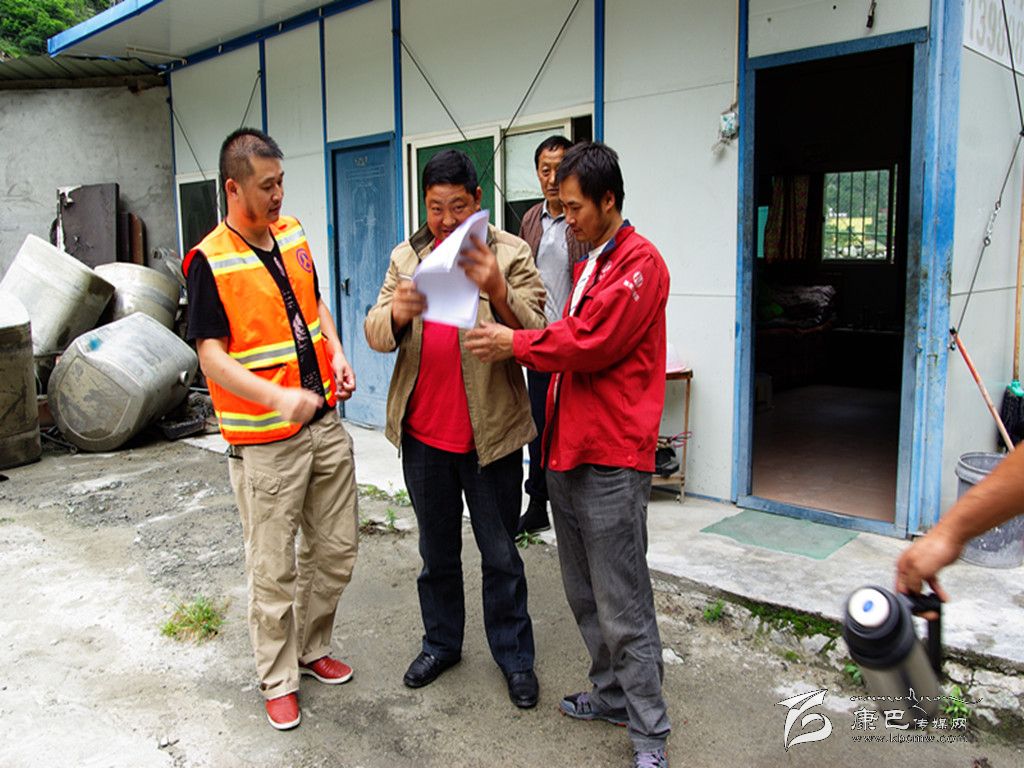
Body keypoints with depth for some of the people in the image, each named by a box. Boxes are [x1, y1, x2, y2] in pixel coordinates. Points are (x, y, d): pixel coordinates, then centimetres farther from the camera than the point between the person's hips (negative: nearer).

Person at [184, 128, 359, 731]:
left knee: (337, 550, 15)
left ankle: (313, 649, 37)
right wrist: (278, 397, -30)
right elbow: (212, 358, -16)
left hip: (326, 422, 7)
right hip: (266, 441, -6)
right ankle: (277, 681, 26)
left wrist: (337, 356, 2)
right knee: (274, 570, 6)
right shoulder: (209, 262, -13)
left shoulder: (294, 234, 7)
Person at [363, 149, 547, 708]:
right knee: (436, 551, 19)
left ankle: (515, 657, 28)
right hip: (423, 432, 4)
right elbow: (375, 333, -2)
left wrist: (497, 291, -33)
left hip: (491, 431, -3)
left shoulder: (510, 254, -5)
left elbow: (537, 336, -15)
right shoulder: (406, 258, 6)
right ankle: (441, 643, 37)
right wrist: (398, 313, -26)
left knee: (500, 555, 10)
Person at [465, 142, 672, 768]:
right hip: (569, 450, 9)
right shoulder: (589, 265, 20)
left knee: (623, 605, -2)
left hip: (611, 458, -9)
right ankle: (612, 694, 33)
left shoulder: (639, 263, -10)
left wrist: (515, 344, -7)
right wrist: (515, 342, 3)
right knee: (584, 593, 17)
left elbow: (589, 343, -17)